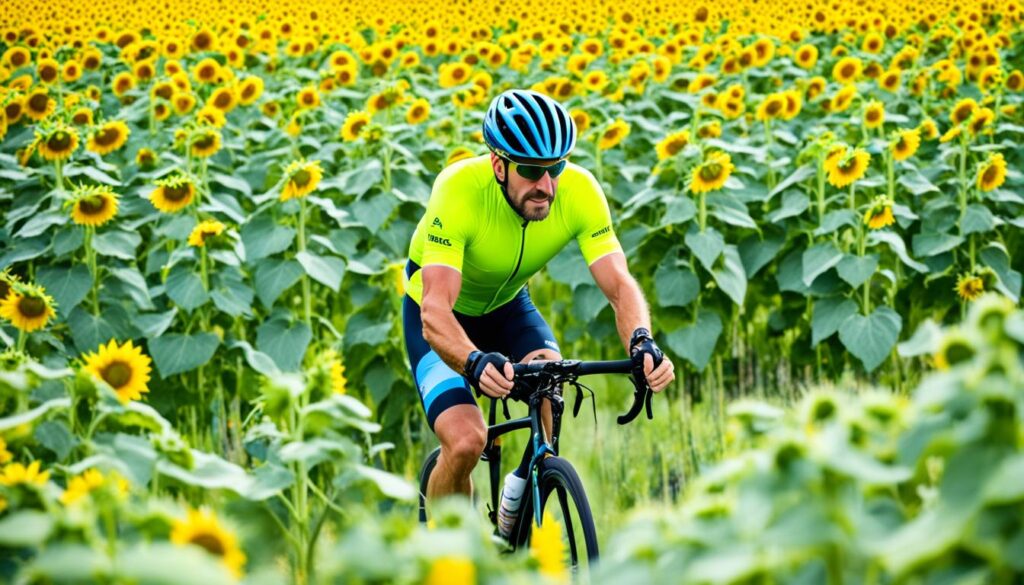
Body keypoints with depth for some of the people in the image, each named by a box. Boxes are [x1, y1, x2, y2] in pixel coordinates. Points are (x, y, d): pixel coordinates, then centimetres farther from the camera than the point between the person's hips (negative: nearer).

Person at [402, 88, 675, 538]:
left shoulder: (580, 191, -26)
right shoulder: (459, 191, -36)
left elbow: (619, 283, -28)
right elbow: (436, 312, -43)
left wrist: (641, 341, -50)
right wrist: (475, 363, -63)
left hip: (507, 308, 4)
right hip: (444, 318, -3)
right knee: (466, 442, -24)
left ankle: (523, 489, 4)